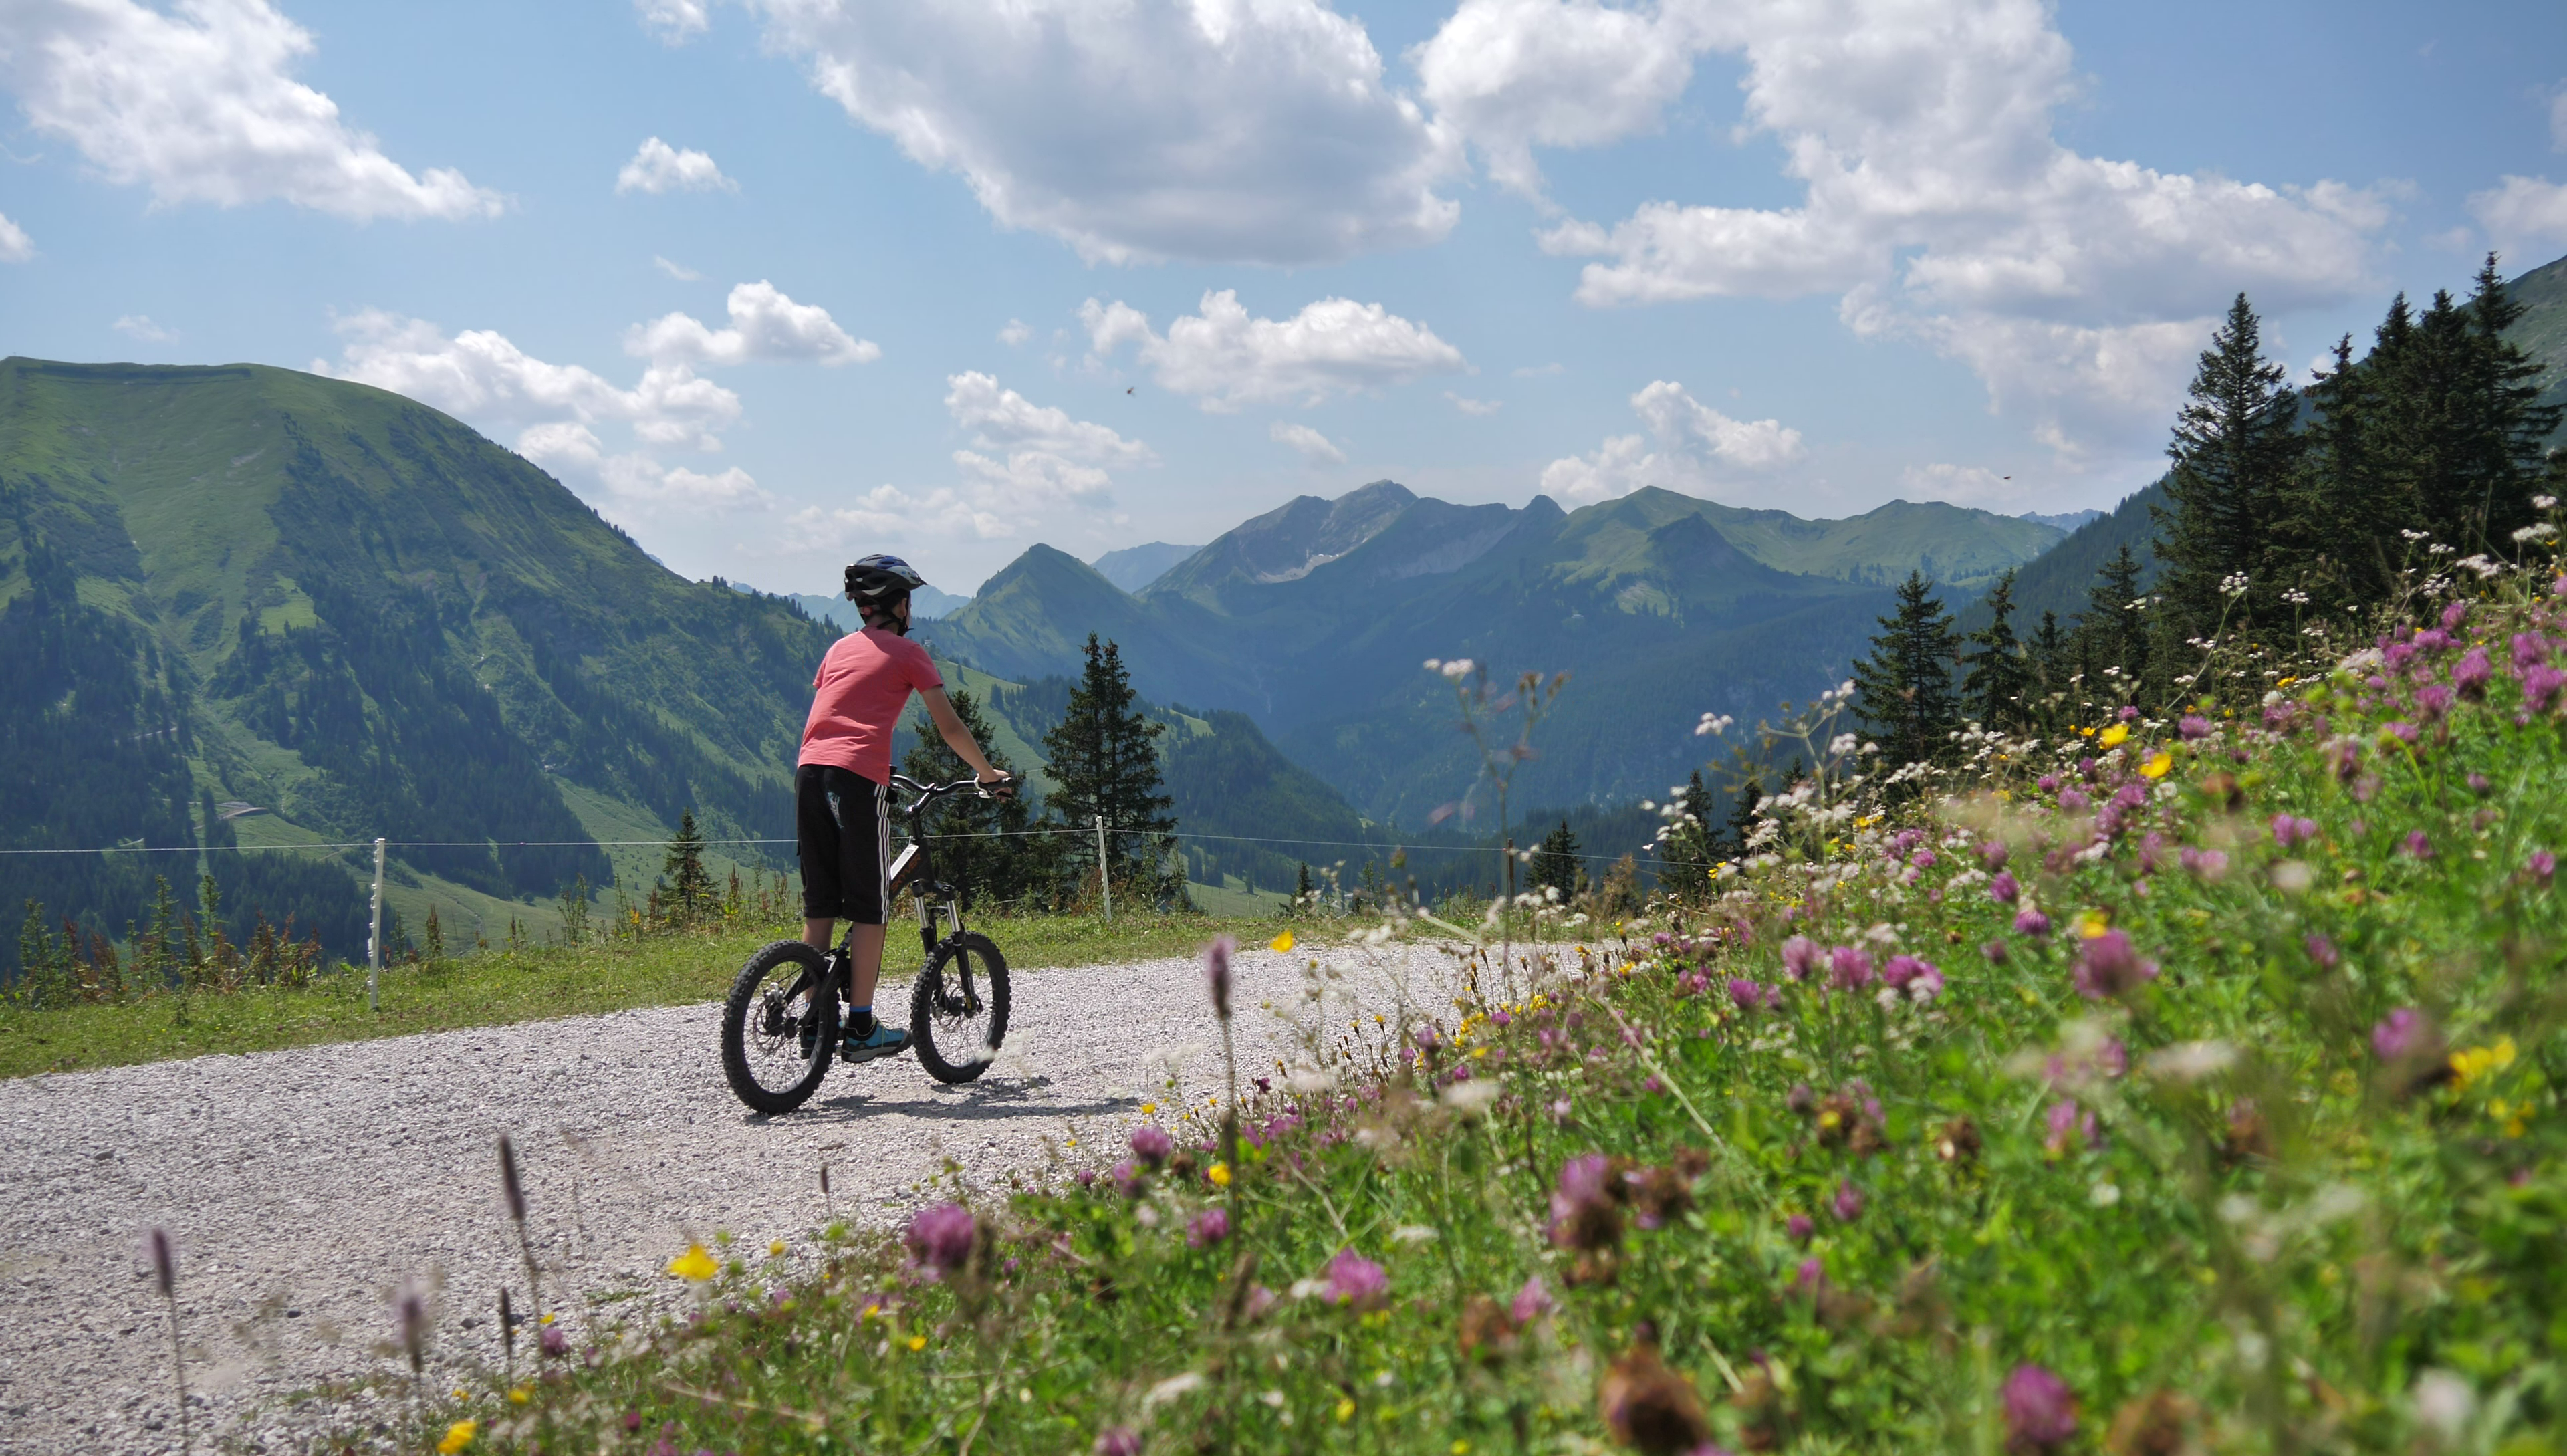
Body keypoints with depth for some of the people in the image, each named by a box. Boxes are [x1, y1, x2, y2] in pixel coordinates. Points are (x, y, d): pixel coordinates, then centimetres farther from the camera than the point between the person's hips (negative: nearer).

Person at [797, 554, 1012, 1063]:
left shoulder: (839, 648, 24)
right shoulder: (907, 652, 8)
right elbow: (949, 726, 5)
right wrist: (989, 775, 16)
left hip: (809, 770, 6)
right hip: (858, 777, -6)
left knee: (818, 905, 10)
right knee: (868, 909, 0)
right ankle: (861, 1028, -1)